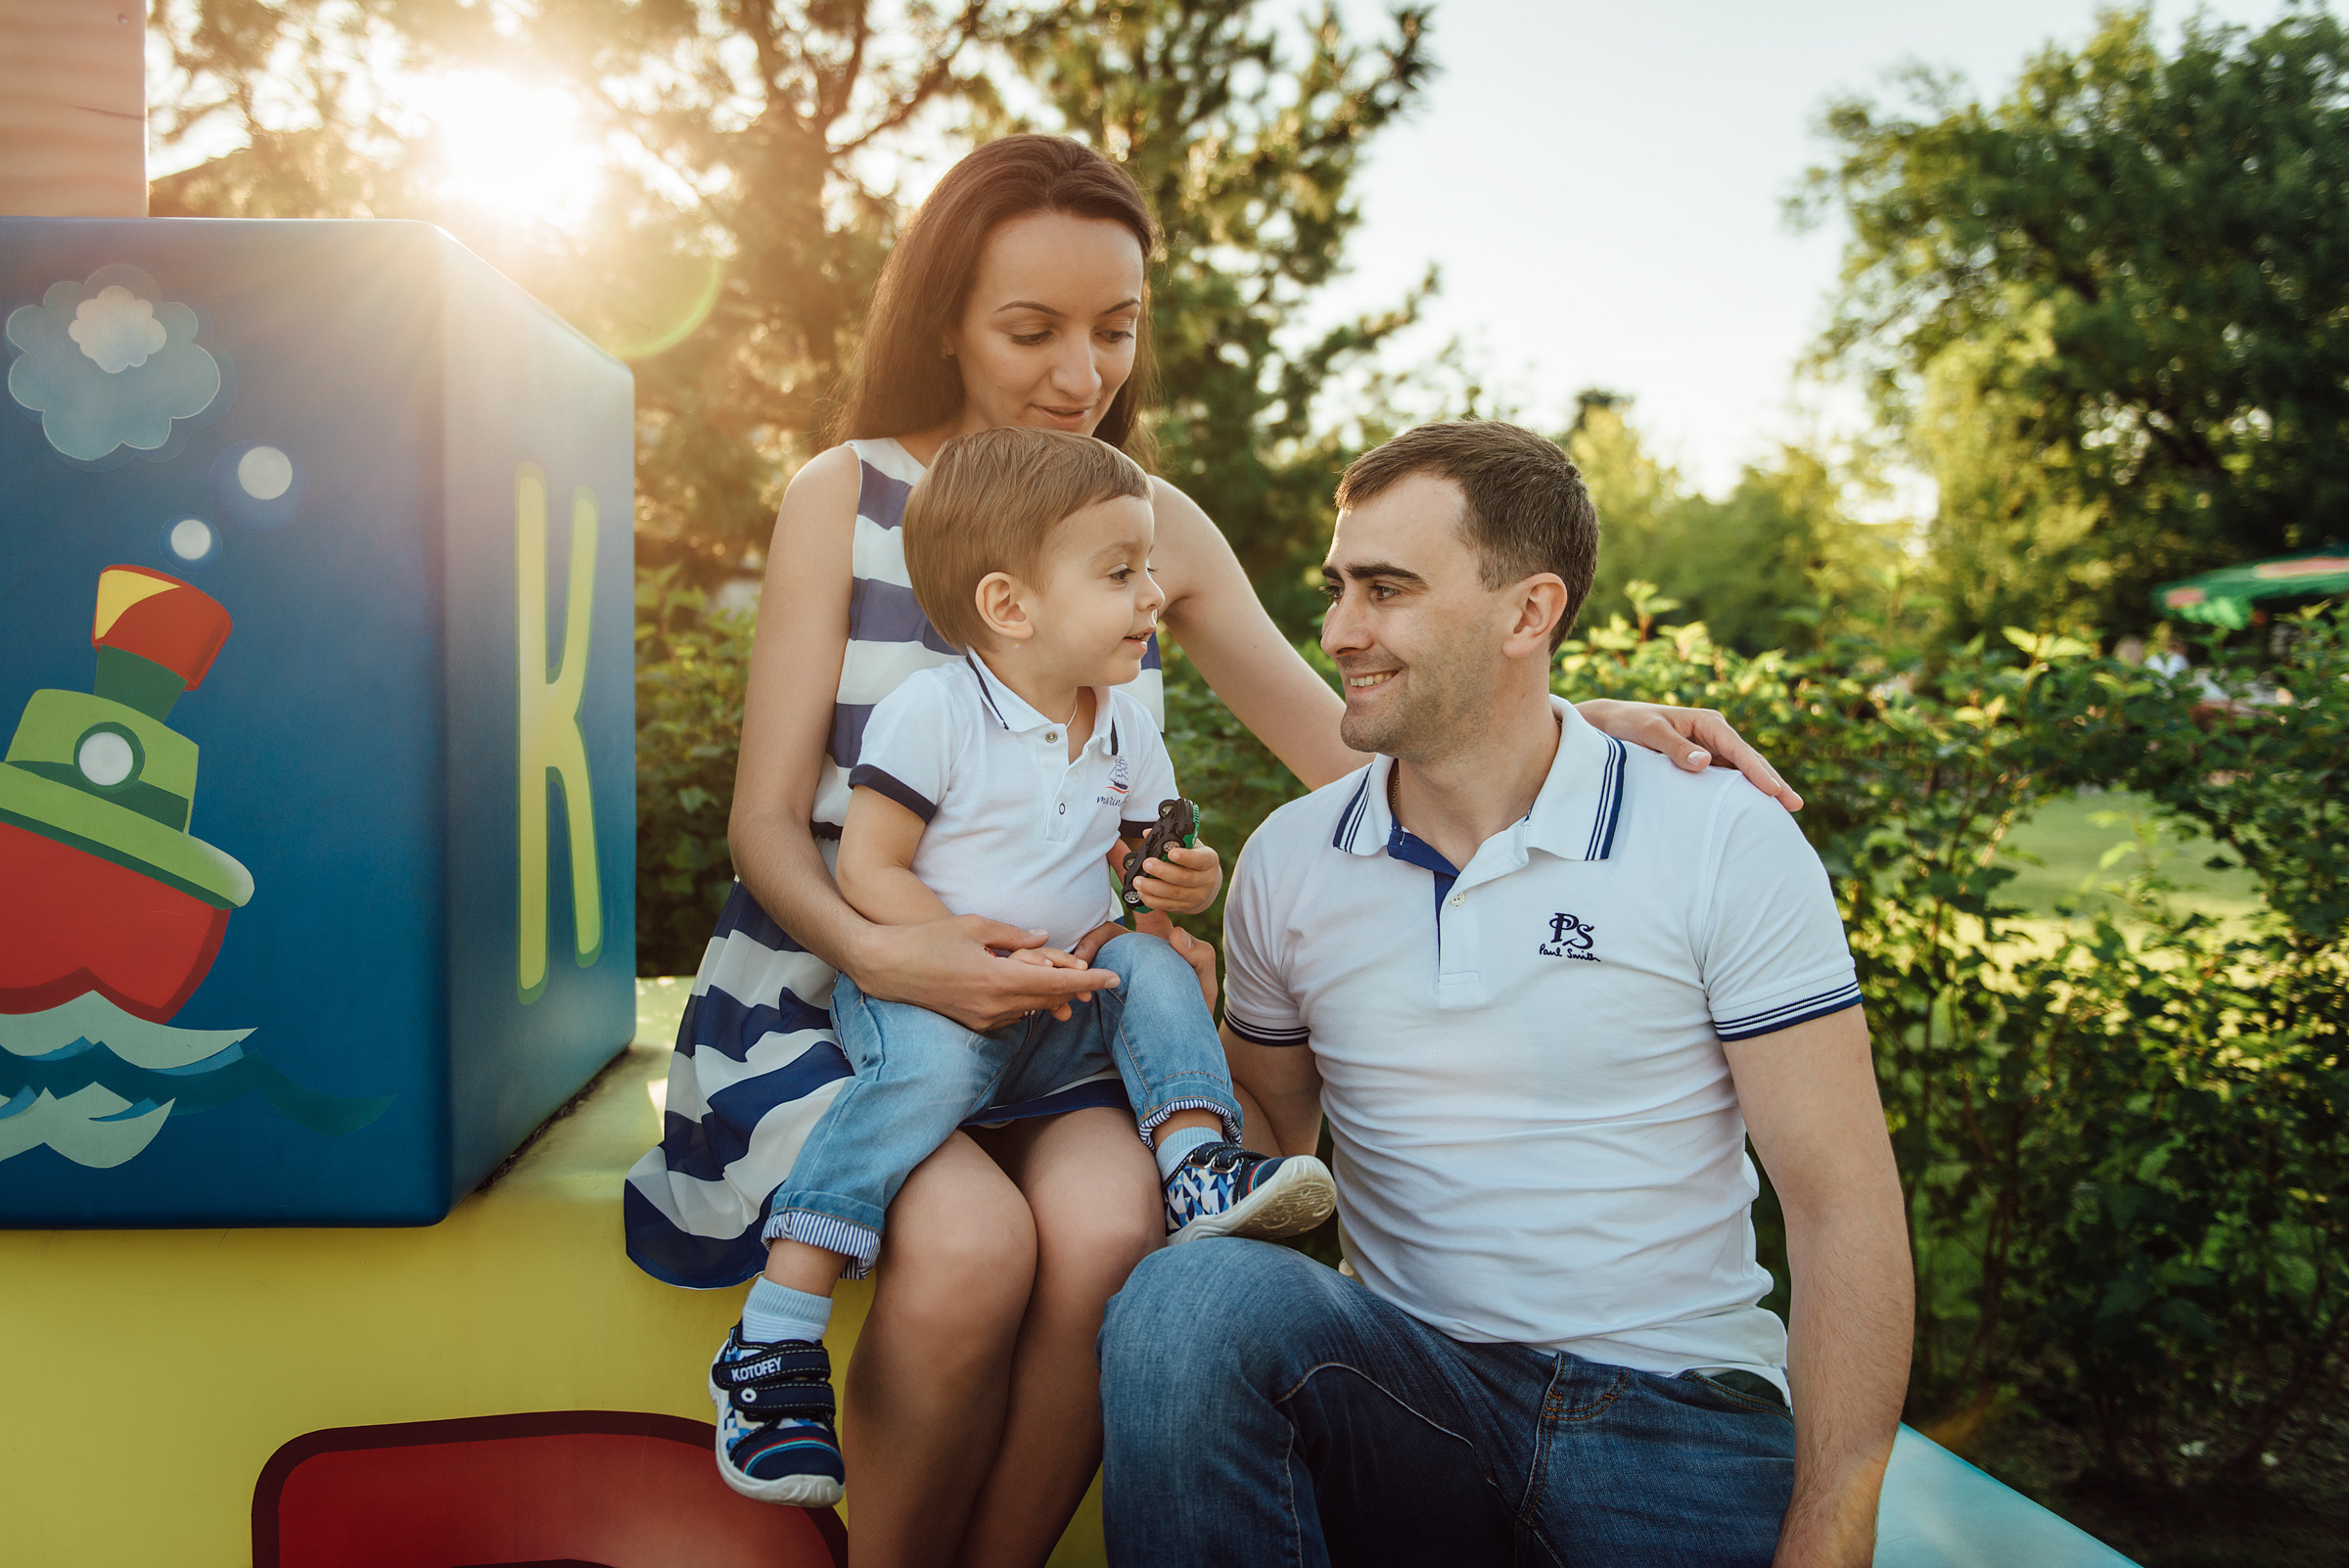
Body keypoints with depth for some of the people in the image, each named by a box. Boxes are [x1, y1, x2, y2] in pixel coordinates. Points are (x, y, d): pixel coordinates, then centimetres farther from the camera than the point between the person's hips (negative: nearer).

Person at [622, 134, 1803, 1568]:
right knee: (968, 1241, -30)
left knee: (1107, 1233, -28)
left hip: (1056, 1006, 2)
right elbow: (768, 823, -5)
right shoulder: (846, 498, -1)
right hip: (830, 992, -2)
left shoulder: (1153, 524, 7)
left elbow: (1344, 749, 7)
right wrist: (883, 952, -27)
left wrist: (1583, 720, -10)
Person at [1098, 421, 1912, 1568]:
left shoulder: (1727, 846, -4)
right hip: (1403, 1395, 2)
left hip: (1681, 1424, -2)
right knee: (1195, 1290, -27)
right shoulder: (1287, 862, 6)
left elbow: (1844, 1207, -6)